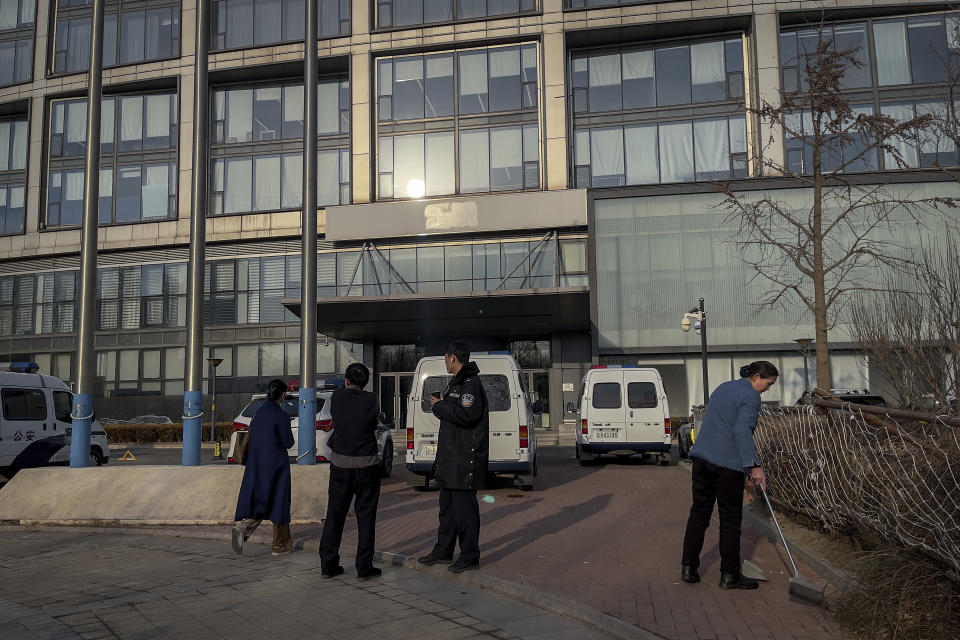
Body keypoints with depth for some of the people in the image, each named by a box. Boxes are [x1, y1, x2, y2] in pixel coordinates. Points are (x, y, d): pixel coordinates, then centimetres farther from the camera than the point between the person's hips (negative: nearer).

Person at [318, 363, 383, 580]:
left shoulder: (336, 397, -1)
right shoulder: (370, 400, -6)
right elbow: (374, 425, 3)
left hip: (340, 465, 2)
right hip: (366, 465, -2)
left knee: (335, 514, 12)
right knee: (365, 516, 6)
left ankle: (328, 565, 16)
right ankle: (364, 567, 7)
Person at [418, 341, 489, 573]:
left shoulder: (471, 384, -16)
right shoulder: (457, 383, 18)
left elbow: (466, 415, -28)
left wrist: (440, 406, -17)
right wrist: (443, 405, 13)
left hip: (464, 458, -11)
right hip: (451, 458, 11)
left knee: (464, 506, -5)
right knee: (448, 505, 17)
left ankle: (470, 557, 4)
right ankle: (443, 551, 28)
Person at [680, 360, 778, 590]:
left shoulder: (724, 387, 18)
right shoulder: (751, 397, -8)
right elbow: (741, 431, -20)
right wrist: (754, 465, -21)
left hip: (702, 456, 8)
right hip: (728, 462, -8)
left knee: (699, 512, 11)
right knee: (730, 518, 3)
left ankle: (688, 567, 13)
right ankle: (730, 575, 10)